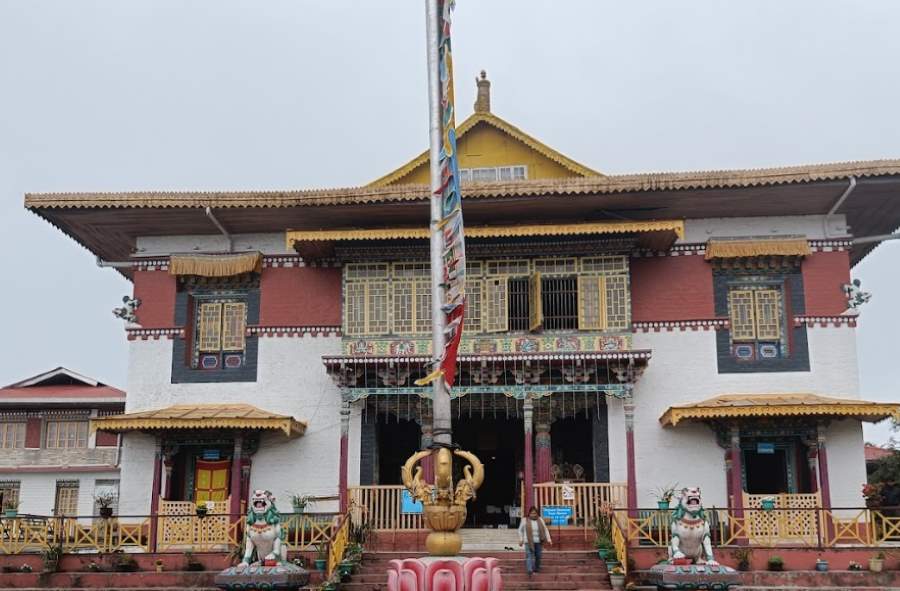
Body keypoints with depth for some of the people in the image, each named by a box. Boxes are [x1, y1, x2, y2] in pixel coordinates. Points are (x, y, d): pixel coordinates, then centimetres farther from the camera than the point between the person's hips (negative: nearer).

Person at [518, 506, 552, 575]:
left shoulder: (540, 520, 6)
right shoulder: (525, 520, 0)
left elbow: (545, 530, 10)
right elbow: (520, 530, 10)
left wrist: (548, 539, 3)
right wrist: (521, 540, 5)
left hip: (538, 542, 3)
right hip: (529, 542, -3)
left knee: (538, 556, 6)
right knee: (529, 555, -16)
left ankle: (536, 568, 24)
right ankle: (529, 570, -27)